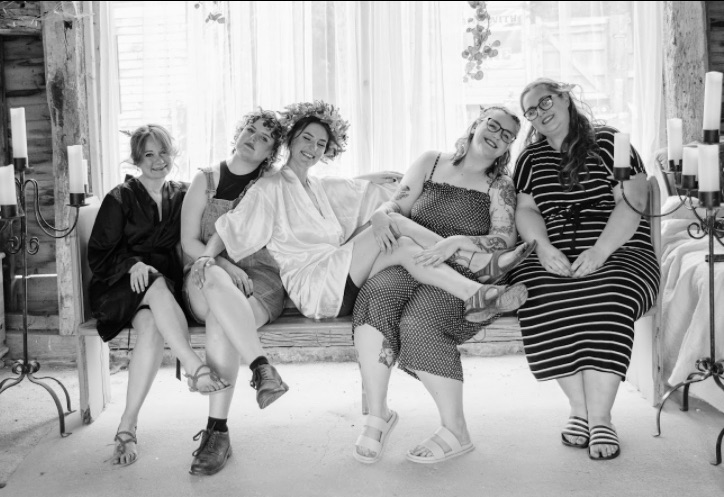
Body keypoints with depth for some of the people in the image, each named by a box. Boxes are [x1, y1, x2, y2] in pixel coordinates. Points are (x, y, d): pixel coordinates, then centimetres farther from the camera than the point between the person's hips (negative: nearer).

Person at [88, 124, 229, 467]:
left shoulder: (181, 197, 16)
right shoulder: (120, 199, 6)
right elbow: (98, 253, 2)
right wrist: (133, 264, -16)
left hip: (165, 285, 2)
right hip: (120, 285, -1)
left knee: (152, 327, -33)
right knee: (156, 284, -38)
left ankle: (128, 425, -31)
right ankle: (194, 368, -43)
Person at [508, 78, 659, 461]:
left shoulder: (608, 142, 9)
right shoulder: (531, 158, 22)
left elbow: (632, 202, -3)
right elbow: (526, 210, 12)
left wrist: (599, 250, -18)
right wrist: (543, 247, -10)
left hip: (619, 252, -2)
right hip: (555, 258, 3)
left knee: (606, 300, -36)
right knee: (535, 296, -31)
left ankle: (599, 418, -26)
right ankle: (579, 410, -21)